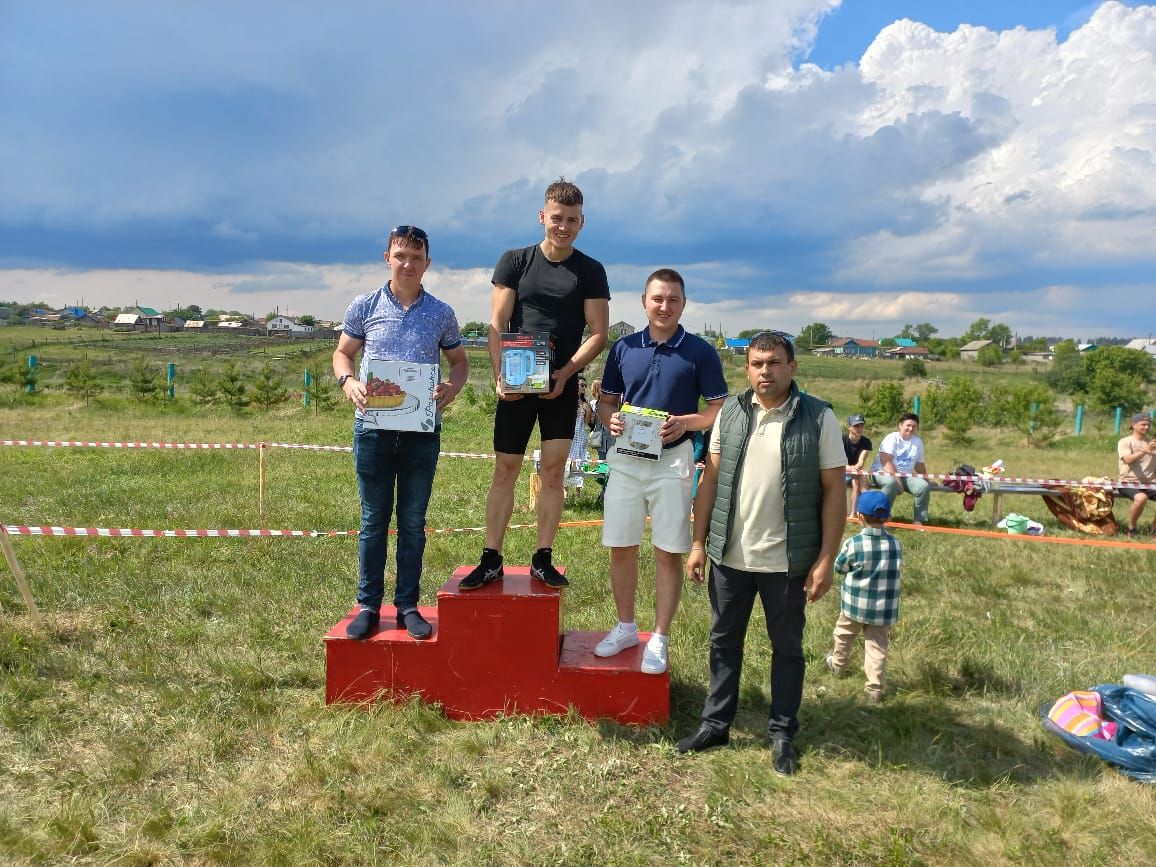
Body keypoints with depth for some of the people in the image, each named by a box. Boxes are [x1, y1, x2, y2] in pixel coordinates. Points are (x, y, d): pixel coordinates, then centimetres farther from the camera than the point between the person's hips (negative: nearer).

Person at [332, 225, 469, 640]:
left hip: (422, 430, 1)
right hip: (373, 426, -1)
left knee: (413, 522, 8)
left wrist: (453, 386, -8)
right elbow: (342, 353, 11)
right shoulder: (365, 306, 2)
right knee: (373, 520, 7)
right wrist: (348, 381, -11)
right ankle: (368, 605, 18)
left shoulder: (441, 313, 5)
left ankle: (408, 605, 20)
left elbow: (459, 360, 14)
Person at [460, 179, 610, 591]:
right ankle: (491, 560, 7)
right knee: (505, 469, 1)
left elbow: (598, 333, 0)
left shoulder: (590, 271, 4)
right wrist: (500, 376, -13)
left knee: (553, 470, 1)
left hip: (561, 385, 0)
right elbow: (497, 325, 0)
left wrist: (564, 373, -13)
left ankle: (543, 560, 10)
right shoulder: (514, 261, 5)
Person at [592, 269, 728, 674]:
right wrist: (611, 420, -10)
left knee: (668, 553, 3)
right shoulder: (624, 348, 6)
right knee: (620, 547, 9)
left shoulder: (700, 352, -2)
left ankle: (659, 639, 16)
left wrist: (685, 422, -18)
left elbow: (720, 411, 0)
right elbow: (606, 402, 13)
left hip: (673, 461, -3)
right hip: (626, 459, 3)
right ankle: (625, 626, 28)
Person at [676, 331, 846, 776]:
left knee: (787, 649, 13)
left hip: (788, 561, -3)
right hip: (729, 556, 3)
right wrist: (698, 543, 2)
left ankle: (782, 735, 28)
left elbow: (834, 491, -6)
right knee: (724, 641, 15)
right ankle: (715, 723, 30)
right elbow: (711, 480, 5)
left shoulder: (819, 418, -6)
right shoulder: (730, 412, 2)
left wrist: (825, 560, -10)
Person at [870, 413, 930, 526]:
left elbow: (919, 464, 21)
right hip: (883, 472, -6)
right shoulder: (892, 438, -8)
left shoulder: (918, 442, 12)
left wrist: (927, 479, 14)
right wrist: (897, 478, -25)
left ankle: (918, 520, -9)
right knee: (892, 483, -40)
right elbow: (885, 461, -19)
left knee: (924, 486, -20)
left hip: (905, 476, 6)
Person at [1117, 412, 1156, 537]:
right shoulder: (1125, 442, 2)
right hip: (1129, 483, -5)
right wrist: (1145, 451, -29)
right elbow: (1128, 460, -17)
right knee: (1141, 498, -37)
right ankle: (1131, 528, -14)